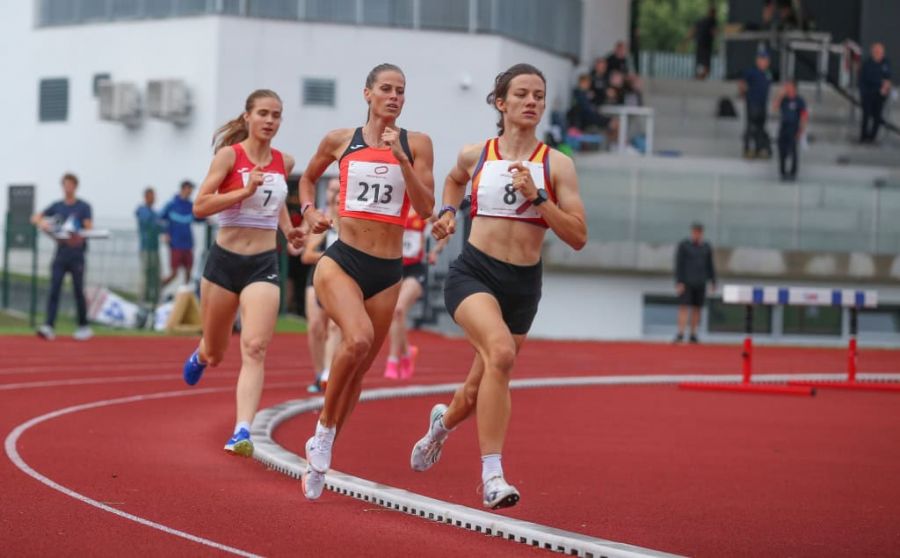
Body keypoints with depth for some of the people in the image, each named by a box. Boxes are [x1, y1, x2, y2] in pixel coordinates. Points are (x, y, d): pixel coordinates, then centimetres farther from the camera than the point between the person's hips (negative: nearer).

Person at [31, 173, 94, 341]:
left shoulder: (83, 207, -1)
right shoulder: (57, 206, 9)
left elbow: (89, 229, -8)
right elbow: (35, 218, 8)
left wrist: (79, 238, -28)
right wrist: (41, 222, -15)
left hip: (76, 255, -3)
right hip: (60, 254, 3)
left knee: (78, 291, 3)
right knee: (54, 290, -7)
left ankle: (84, 327, 15)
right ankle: (48, 327, -14)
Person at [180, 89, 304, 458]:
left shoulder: (284, 163, 6)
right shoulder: (229, 155, -8)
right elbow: (200, 206, -15)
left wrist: (288, 228, 12)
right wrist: (246, 191, -24)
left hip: (264, 265, 2)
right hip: (225, 261, -2)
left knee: (255, 349, -18)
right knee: (214, 353, 15)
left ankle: (242, 433, -25)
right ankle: (200, 356, 54)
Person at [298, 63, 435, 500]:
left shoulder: (416, 144, 4)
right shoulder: (340, 140, 5)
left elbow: (425, 208, -5)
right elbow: (308, 176, 24)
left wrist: (401, 158, -14)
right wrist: (309, 210, 6)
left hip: (387, 272, 2)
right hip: (341, 261, -2)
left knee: (358, 371, 9)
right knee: (358, 338, -30)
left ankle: (320, 451, 27)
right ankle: (324, 428, -10)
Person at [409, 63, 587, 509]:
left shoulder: (557, 165, -1)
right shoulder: (475, 156, 4)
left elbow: (578, 237, -7)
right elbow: (454, 180, 29)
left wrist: (536, 197, -17)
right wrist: (448, 212, 11)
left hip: (523, 284, 2)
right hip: (473, 273, -2)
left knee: (482, 387, 14)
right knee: (500, 352, -31)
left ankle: (444, 420, 53)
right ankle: (492, 476, -29)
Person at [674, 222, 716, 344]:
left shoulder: (706, 247, 6)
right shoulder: (683, 245, -6)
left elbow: (710, 265, 10)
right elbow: (678, 264, -9)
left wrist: (713, 282, 6)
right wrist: (678, 283, -15)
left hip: (700, 283, 4)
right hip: (685, 282, -4)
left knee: (697, 308, 5)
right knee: (684, 307, -11)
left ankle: (693, 335, 12)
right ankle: (680, 335, -14)